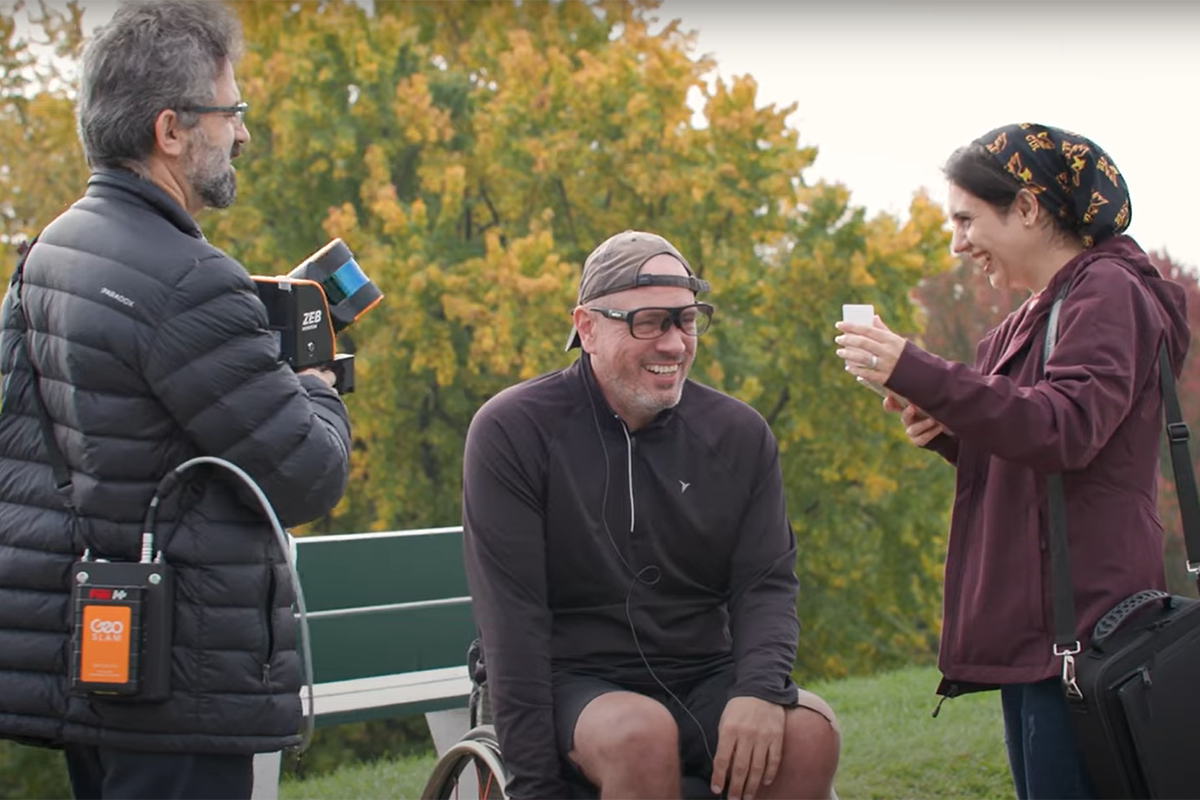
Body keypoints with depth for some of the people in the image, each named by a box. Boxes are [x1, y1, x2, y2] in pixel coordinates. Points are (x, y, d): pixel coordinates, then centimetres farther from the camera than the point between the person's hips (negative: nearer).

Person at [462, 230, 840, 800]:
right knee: (644, 733, -35)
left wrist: (761, 689, -20)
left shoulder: (739, 434, 5)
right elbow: (511, 618, -11)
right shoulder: (511, 432, -6)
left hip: (706, 680, 4)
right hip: (575, 684, -3)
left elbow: (766, 582, 3)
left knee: (809, 730, -26)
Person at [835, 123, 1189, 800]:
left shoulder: (1108, 292, -8)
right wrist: (947, 432, 5)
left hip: (1083, 621, -10)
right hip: (1031, 627, 10)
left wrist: (918, 374, -26)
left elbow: (1066, 430, -23)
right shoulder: (1038, 314, 20)